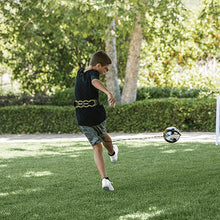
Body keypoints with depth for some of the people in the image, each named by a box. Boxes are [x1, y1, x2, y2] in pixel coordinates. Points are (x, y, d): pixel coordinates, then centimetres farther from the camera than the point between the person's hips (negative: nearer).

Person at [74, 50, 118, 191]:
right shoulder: (93, 73, -12)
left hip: (82, 118, 5)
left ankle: (105, 179, -10)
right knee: (102, 134, 29)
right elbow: (95, 81, -37)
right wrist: (109, 93, -51)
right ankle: (112, 153, 59)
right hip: (97, 115, -4)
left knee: (97, 147, 3)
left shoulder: (80, 73, 11)